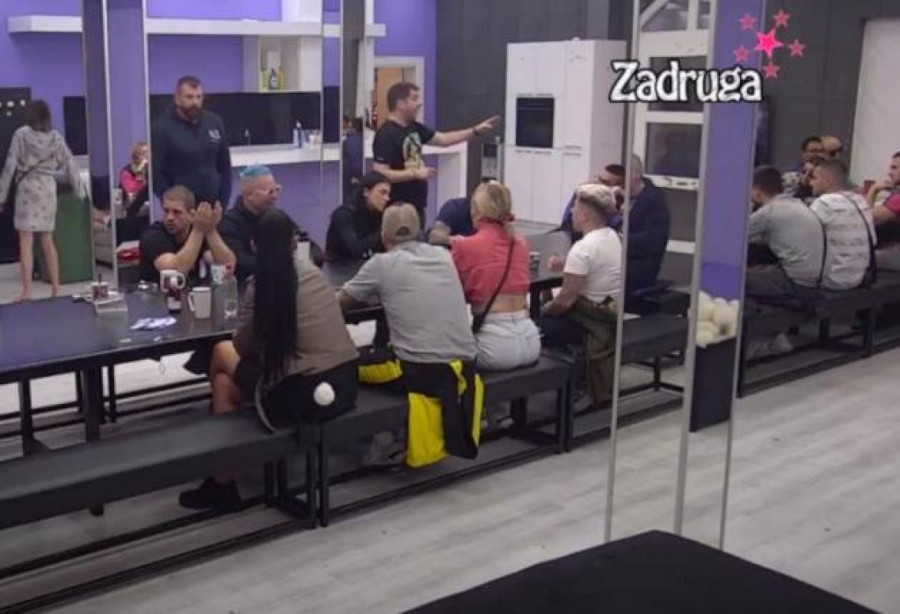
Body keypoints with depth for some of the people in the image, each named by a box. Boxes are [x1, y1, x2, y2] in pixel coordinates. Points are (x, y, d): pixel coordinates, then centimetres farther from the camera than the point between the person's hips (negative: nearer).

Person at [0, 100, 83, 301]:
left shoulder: (21, 134, -4)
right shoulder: (56, 137, 6)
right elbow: (70, 164, 7)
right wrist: (80, 191, 14)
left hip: (28, 188, -4)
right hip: (48, 188, 4)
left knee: (26, 242, -3)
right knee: (48, 241, 13)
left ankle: (27, 292, -8)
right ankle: (56, 289, 13)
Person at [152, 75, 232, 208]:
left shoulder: (215, 122, 8)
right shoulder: (162, 128, -5)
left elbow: (224, 166, 12)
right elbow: (155, 172, -8)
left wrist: (223, 201, 4)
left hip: (213, 204, 4)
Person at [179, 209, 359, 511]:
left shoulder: (261, 284, -6)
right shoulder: (311, 270, 11)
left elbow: (244, 348, 5)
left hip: (308, 395, -6)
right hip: (345, 382, 6)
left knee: (222, 353, 18)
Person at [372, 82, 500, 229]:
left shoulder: (413, 128, 9)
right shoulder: (386, 135, -17)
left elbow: (443, 139, 18)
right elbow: (380, 174, -23)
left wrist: (477, 131, 11)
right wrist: (415, 174, -21)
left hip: (417, 206, 9)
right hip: (398, 210, -9)